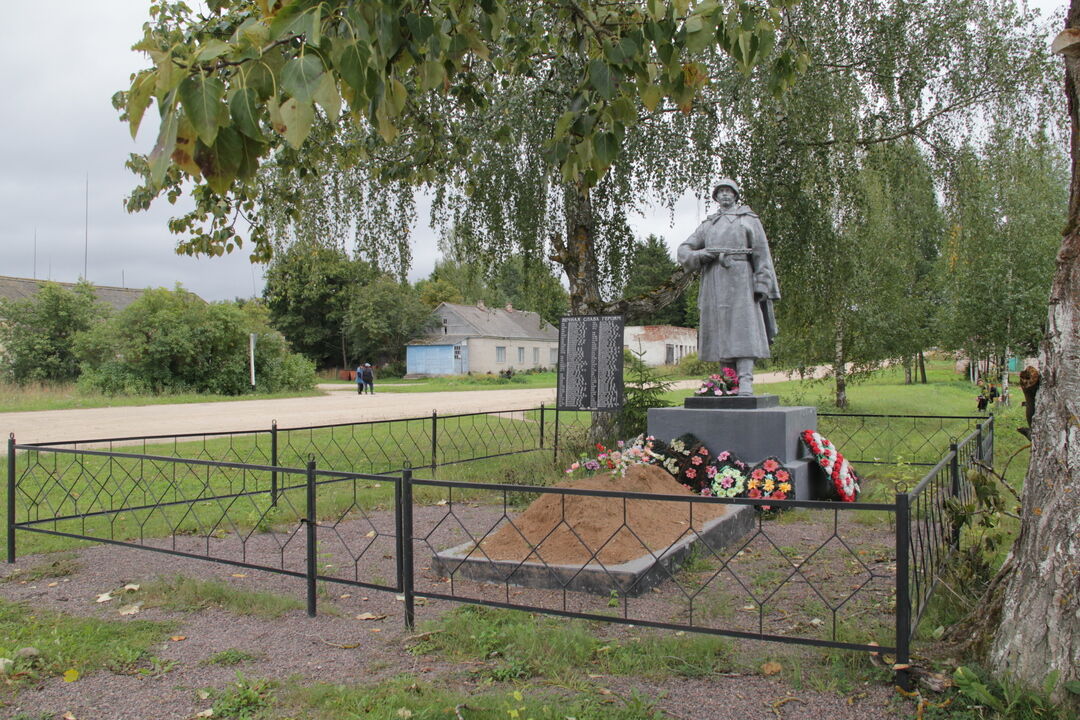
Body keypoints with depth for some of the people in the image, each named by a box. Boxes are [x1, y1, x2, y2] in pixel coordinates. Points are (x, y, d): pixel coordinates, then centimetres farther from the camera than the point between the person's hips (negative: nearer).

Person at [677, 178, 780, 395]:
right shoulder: (708, 225, 22)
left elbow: (762, 254, 4)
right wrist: (707, 255, -5)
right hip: (714, 284, 3)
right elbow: (684, 250, 15)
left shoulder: (749, 220, 13)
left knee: (743, 328, -14)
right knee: (720, 332, -1)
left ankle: (746, 381, -21)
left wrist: (762, 285, -8)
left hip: (740, 281, -3)